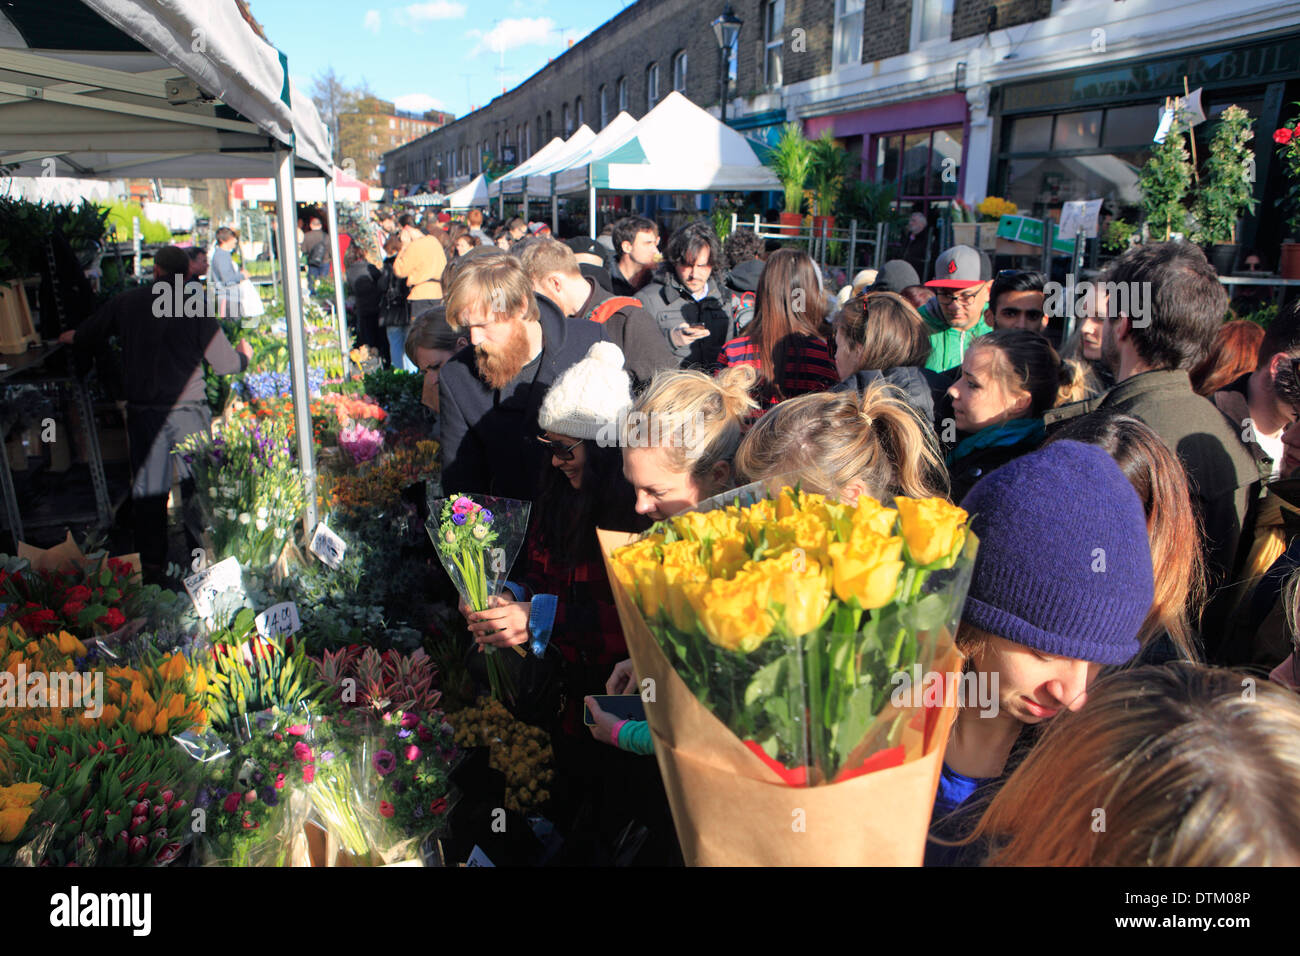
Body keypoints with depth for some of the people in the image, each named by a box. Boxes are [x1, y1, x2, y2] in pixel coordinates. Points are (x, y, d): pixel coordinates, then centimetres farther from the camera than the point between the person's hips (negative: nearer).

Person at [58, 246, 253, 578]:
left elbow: (87, 337, 19)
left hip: (142, 411, 3)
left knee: (147, 488, 10)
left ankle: (153, 564, 18)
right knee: (199, 484, 6)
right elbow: (224, 363, -6)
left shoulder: (126, 302, 4)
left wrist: (69, 337, 42)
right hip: (188, 411, -2)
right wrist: (244, 354, 17)